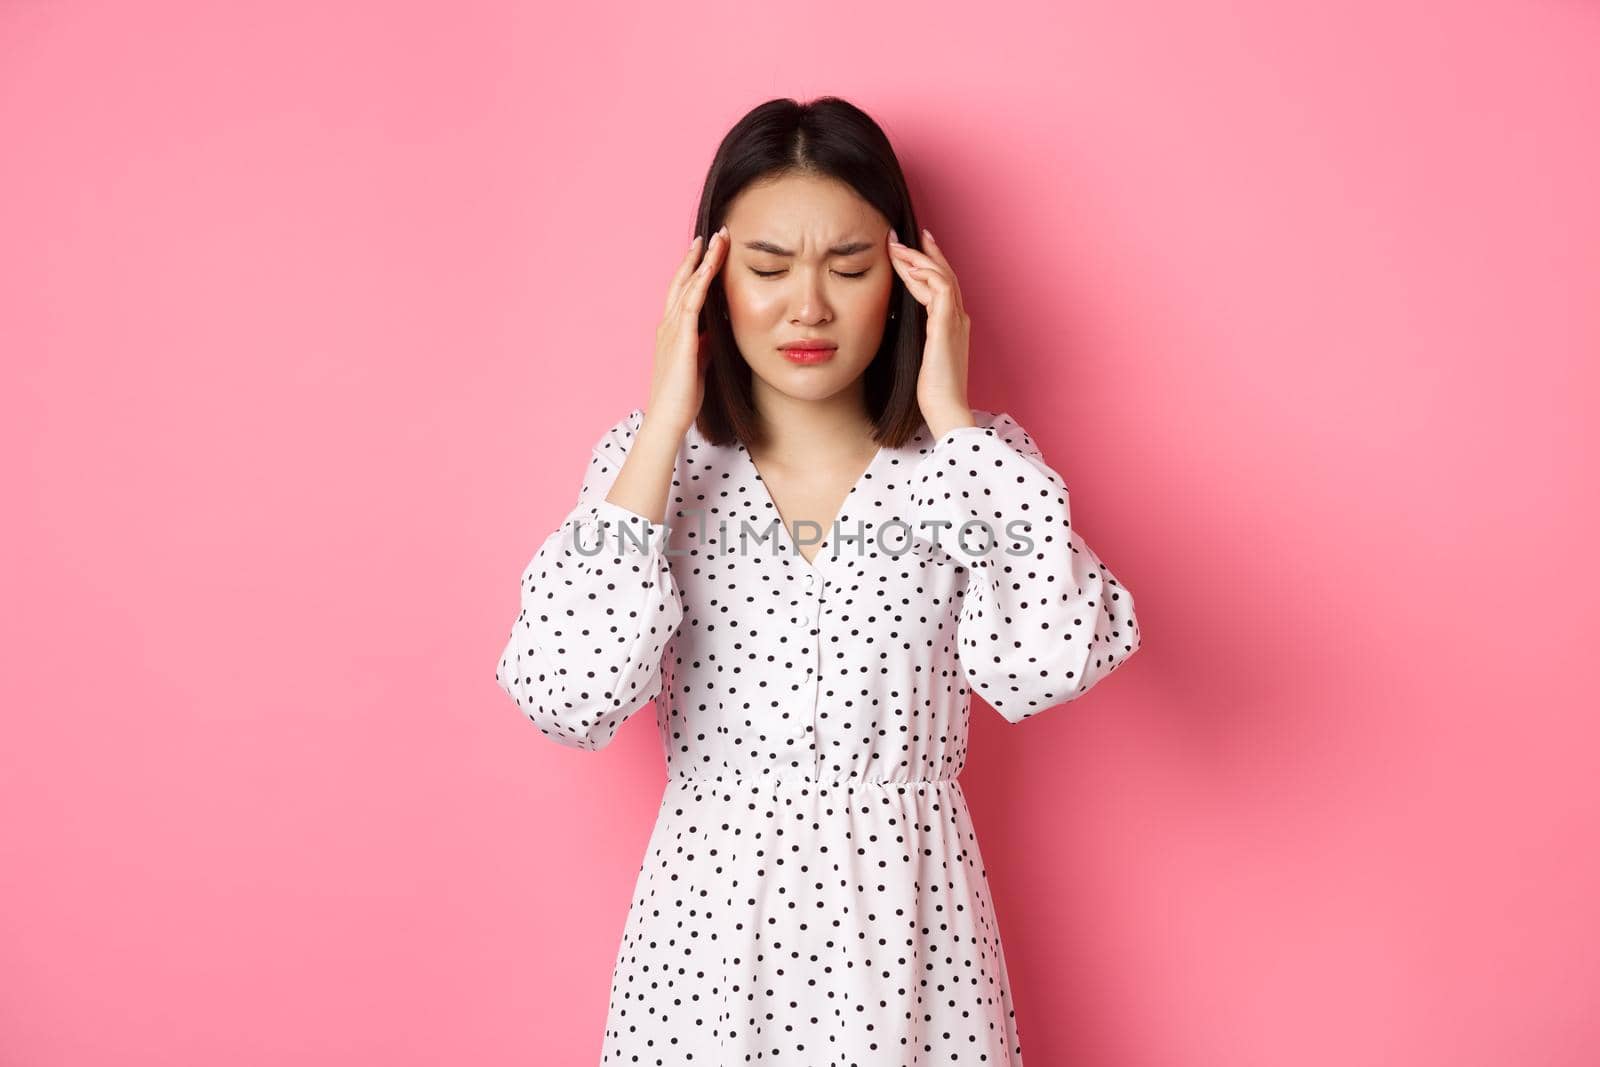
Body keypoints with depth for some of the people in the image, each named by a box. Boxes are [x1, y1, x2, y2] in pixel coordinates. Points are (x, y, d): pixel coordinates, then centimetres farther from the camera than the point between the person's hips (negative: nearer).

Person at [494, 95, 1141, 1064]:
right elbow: (566, 698, -19)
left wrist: (952, 418, -18)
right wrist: (666, 425, -18)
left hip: (909, 921, 0)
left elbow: (1048, 667, -22)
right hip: (709, 920, 0)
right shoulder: (649, 462, -5)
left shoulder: (970, 461, -5)